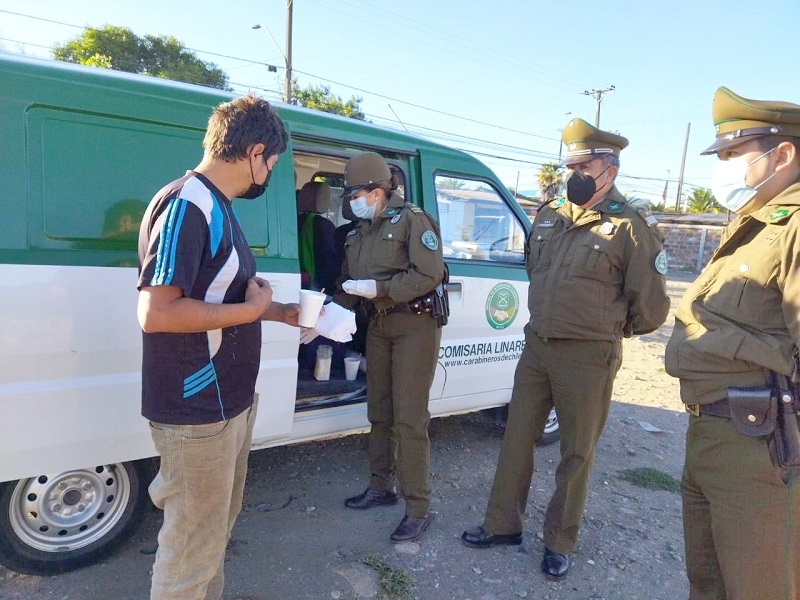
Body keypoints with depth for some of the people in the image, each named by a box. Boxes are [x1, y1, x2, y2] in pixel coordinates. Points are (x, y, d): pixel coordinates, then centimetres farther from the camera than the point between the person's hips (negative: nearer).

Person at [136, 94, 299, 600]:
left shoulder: (216, 207, 12)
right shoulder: (186, 204, -20)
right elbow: (156, 313, -28)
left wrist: (281, 312, 12)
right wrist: (253, 309, -19)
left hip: (230, 402, 10)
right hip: (198, 411, -10)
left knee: (218, 525, 25)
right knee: (194, 547, 7)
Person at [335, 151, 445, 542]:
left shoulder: (411, 220, -8)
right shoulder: (357, 234, 14)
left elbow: (430, 274, -18)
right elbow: (348, 286, 13)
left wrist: (378, 288, -23)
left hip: (414, 325, -7)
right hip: (378, 326, 8)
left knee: (409, 419, -7)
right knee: (379, 412, 15)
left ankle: (418, 508, 4)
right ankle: (381, 487, 31)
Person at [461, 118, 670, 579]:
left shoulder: (630, 227, -10)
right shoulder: (548, 217, 8)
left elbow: (652, 306, -5)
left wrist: (611, 330, 9)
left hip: (587, 357, -5)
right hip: (536, 347, 6)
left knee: (577, 452, 10)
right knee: (517, 438, 12)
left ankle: (560, 542, 28)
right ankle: (504, 525, 29)